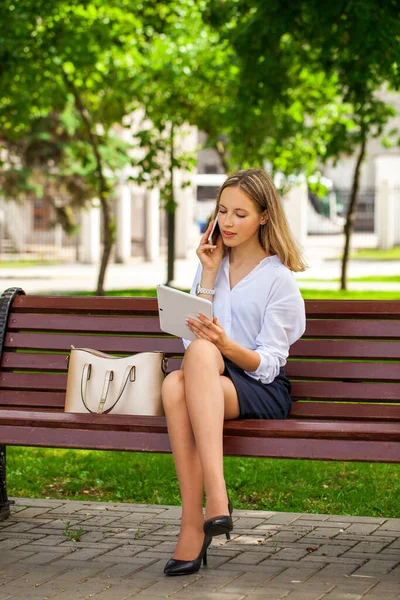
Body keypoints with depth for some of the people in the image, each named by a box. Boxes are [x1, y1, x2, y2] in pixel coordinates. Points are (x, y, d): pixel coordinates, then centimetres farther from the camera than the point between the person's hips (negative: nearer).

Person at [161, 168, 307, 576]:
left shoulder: (279, 278, 3)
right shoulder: (213, 264, 19)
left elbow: (268, 363, -5)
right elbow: (190, 338, 8)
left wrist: (226, 346, -24)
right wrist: (209, 275, 3)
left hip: (262, 390, -4)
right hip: (207, 377, 4)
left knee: (202, 353, -37)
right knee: (174, 384, -35)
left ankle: (215, 497, -46)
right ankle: (194, 523, -39)